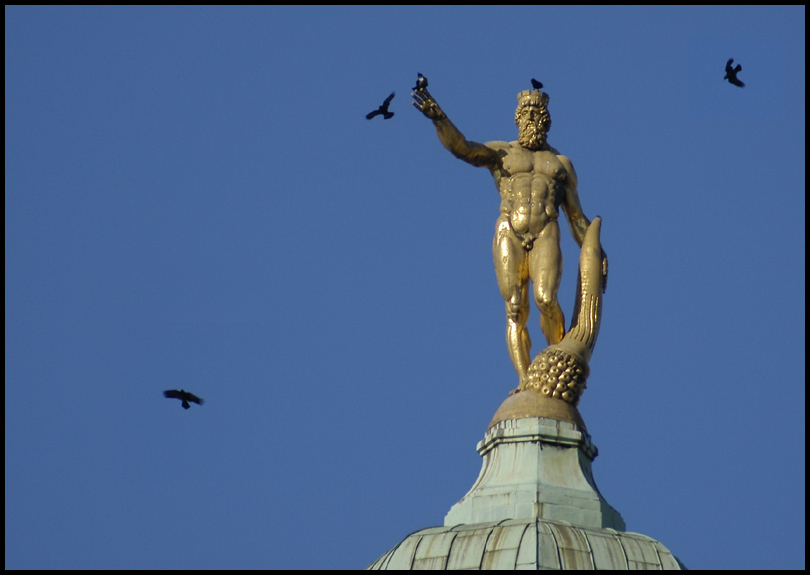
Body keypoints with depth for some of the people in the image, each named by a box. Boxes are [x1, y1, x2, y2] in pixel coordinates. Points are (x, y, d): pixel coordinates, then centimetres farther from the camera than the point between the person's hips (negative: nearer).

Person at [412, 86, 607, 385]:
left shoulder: (562, 164, 22)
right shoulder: (501, 153, 16)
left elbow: (576, 217, 22)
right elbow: (461, 147, -3)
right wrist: (439, 118, -20)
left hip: (545, 236, 0)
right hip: (509, 235, 0)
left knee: (545, 298, -24)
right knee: (515, 309, -11)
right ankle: (526, 383, -14)